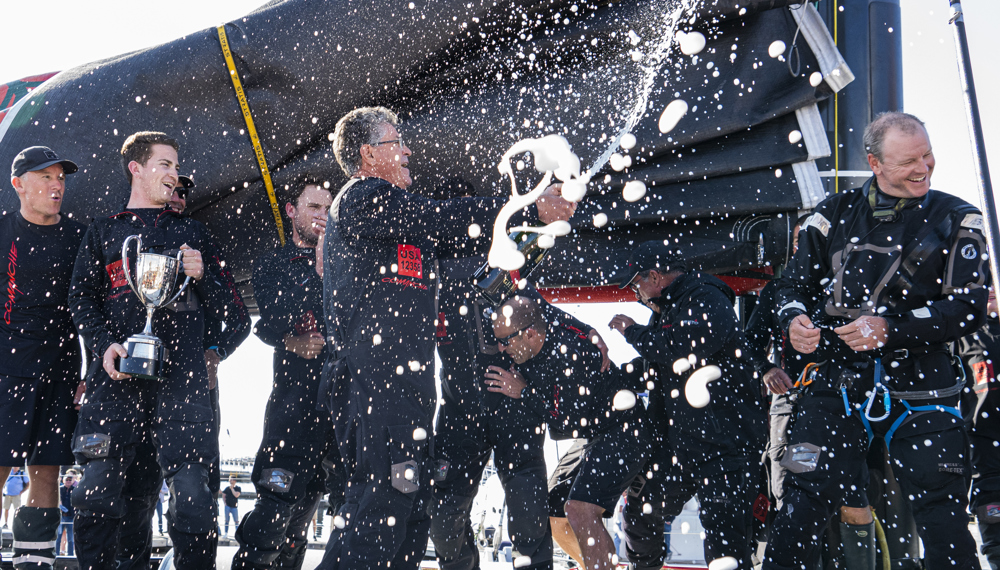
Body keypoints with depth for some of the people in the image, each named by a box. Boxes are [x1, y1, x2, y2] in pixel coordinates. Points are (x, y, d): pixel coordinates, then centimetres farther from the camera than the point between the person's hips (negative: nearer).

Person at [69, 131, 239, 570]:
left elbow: (223, 308, 21)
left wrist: (202, 275, 0)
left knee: (191, 495, -10)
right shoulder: (103, 232, 20)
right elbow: (81, 299, 11)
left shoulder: (192, 233, 24)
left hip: (182, 377, 1)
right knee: (97, 491, -10)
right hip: (121, 375, 0)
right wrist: (105, 343, -7)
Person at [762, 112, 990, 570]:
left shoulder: (955, 221, 3)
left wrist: (891, 328, -17)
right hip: (839, 384, 1)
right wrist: (794, 320, -10)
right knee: (801, 509, -2)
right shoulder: (835, 215, 8)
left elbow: (969, 308, -5)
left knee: (945, 531, -3)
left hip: (919, 392, -1)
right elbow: (794, 285, 14)